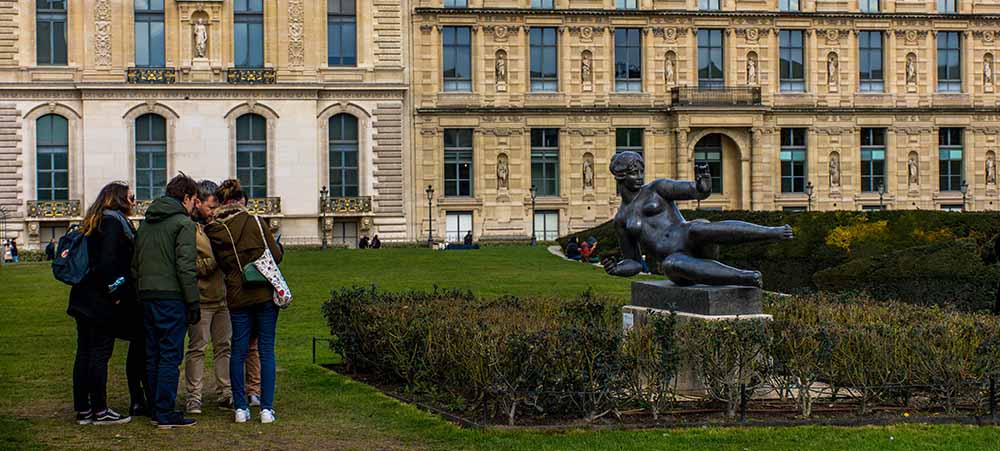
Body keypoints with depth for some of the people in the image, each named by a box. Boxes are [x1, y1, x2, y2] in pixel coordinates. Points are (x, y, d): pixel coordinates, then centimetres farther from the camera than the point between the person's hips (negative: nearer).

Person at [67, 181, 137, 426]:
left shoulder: (95, 222, 17)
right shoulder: (114, 222, -11)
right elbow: (108, 261, -21)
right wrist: (115, 291, -13)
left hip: (83, 296, 9)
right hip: (101, 302, -9)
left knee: (84, 353, 9)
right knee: (100, 353, -3)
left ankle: (83, 410, 14)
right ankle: (99, 411, 2)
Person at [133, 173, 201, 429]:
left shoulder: (146, 223, 17)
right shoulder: (183, 224, -7)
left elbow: (135, 262, 18)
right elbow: (186, 266, -15)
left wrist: (142, 289, 19)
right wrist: (193, 302, -11)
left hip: (147, 296, 8)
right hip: (171, 297, -8)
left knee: (153, 355, 12)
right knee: (171, 357, -5)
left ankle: (156, 410, 18)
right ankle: (165, 414, -6)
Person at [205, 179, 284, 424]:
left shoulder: (213, 231, 0)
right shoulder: (255, 222, -5)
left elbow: (222, 264, 5)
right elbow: (276, 255, -2)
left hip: (237, 296, 2)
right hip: (265, 293, -1)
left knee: (238, 351, 11)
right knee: (266, 351, 3)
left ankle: (240, 408, 9)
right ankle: (266, 408, 1)